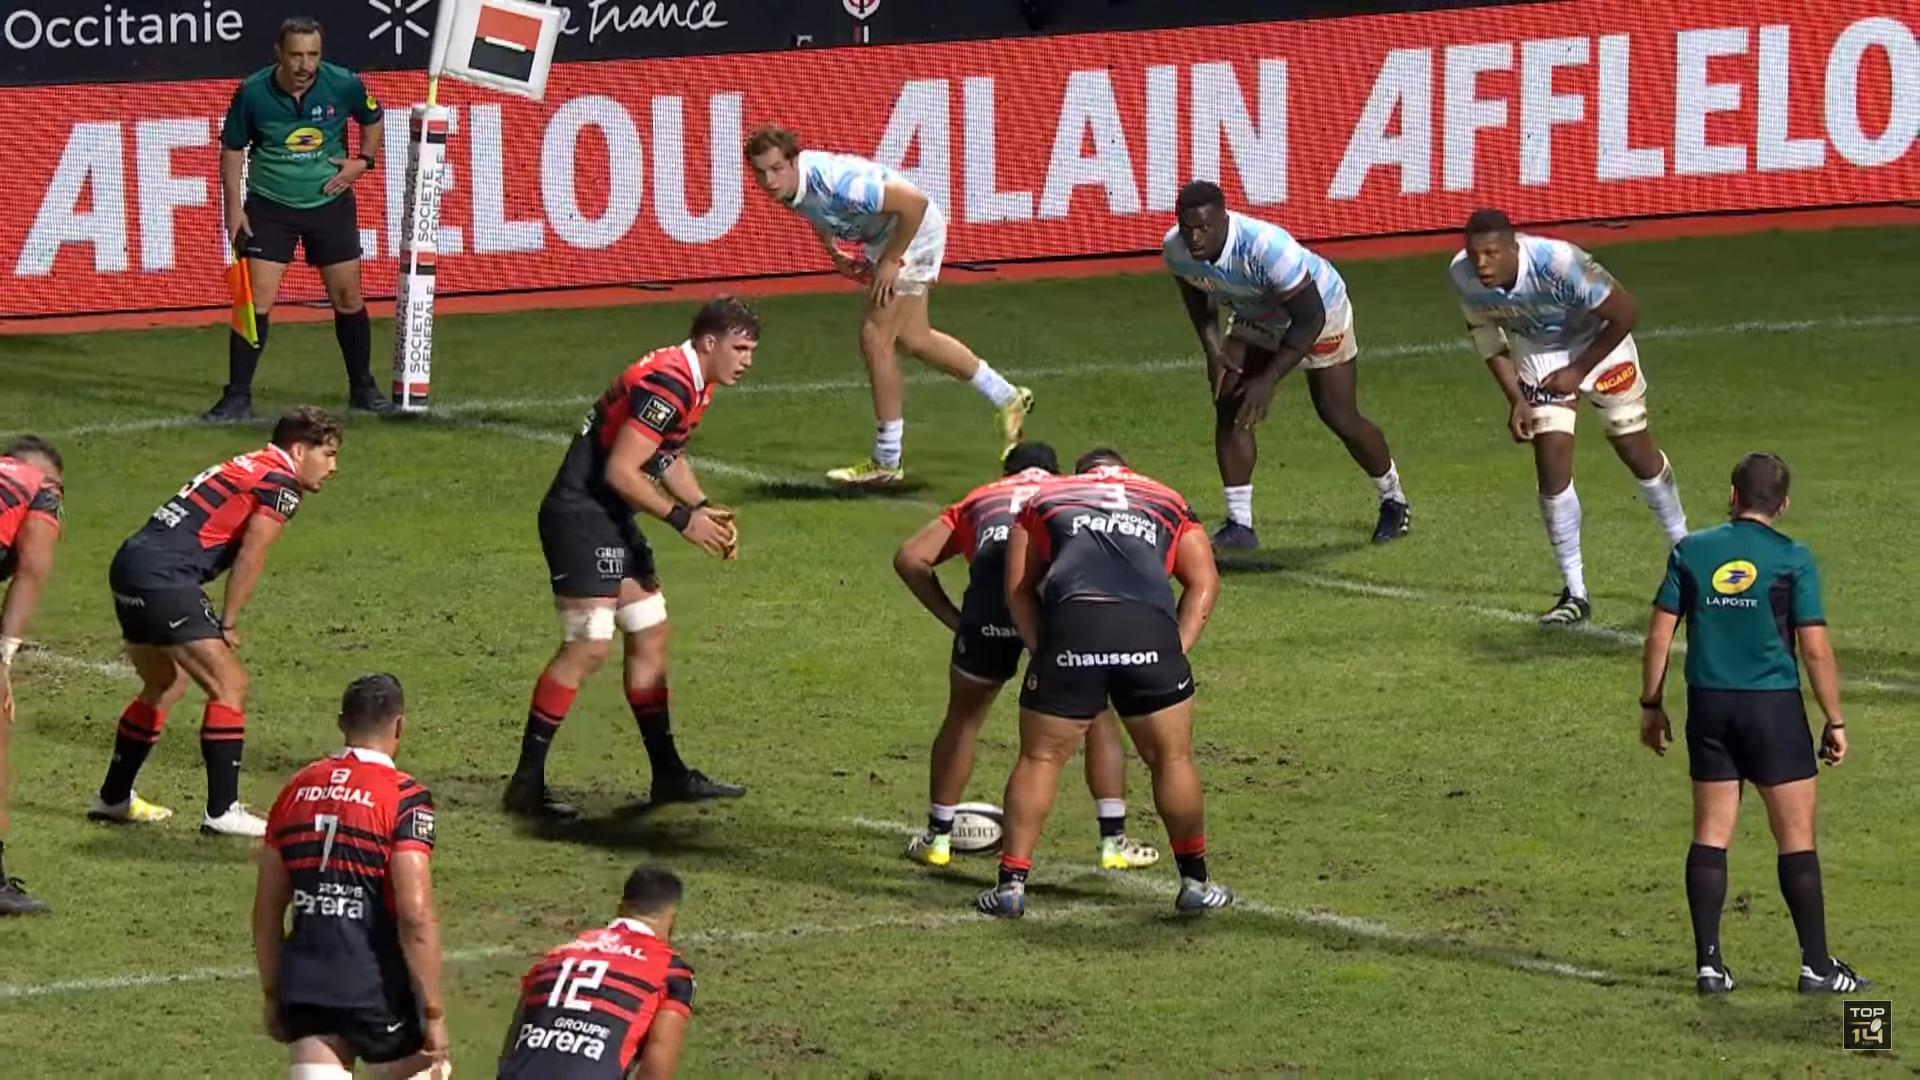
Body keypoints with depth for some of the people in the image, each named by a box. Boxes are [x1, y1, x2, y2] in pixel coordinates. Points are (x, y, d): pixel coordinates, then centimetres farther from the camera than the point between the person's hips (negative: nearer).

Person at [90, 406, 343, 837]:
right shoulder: (282, 483, -4)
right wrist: (227, 624, 0)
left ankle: (114, 798, 35)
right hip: (165, 579, -10)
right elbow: (251, 557, -10)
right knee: (230, 686, -5)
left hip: (128, 564, 10)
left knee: (166, 686, 26)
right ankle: (222, 812, -7)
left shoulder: (245, 468, 24)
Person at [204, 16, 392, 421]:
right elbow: (232, 148, -1)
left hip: (330, 203, 2)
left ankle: (362, 389, 24)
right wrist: (234, 206, -6)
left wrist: (364, 160, -3)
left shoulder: (343, 85, -11)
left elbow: (373, 118, 11)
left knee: (348, 297, 7)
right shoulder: (253, 93, -15)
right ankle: (237, 397, -3)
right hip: (270, 208, -2)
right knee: (257, 299, -9)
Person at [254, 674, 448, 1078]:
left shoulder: (296, 790, 9)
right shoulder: (403, 798, -9)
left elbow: (266, 909, 14)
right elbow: (415, 916, -16)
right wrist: (434, 1013, -11)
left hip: (304, 985, 4)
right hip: (377, 985, -4)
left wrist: (273, 996, 24)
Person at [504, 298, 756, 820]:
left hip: (613, 518, 11)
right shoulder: (667, 384, -21)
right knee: (589, 645, -13)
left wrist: (705, 511, 10)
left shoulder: (696, 383, 12)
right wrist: (683, 518, -19)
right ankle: (527, 783, -9)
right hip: (581, 514, -11)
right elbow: (620, 470, -24)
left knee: (650, 634, 14)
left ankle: (668, 775, 22)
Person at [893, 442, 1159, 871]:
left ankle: (937, 837, 27)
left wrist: (954, 620, 19)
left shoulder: (979, 499, 34)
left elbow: (910, 558, 21)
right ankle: (1114, 841, 17)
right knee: (1096, 718, 19)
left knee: (963, 718, 22)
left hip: (991, 598, 1)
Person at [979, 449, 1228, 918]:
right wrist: (1176, 648, 13)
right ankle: (1195, 883, 22)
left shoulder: (1045, 498, 31)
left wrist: (1040, 648, 14)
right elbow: (1203, 583, 18)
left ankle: (1012, 884, 10)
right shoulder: (1169, 502, 31)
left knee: (1040, 760, 11)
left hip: (1072, 621, 0)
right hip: (1150, 628, 0)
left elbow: (1018, 589, 20)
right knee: (1172, 760, 15)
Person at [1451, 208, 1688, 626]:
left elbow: (1625, 313, -26)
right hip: (1537, 352, 3)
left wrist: (1579, 371, -17)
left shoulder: (1557, 264, -40)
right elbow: (1485, 329, -4)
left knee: (1636, 451, 8)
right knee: (1552, 465, -7)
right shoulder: (1462, 277, -25)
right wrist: (1515, 399, -11)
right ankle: (1575, 593, 3)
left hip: (1598, 343, -3)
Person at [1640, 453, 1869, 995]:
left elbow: (1659, 635, 2)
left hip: (1708, 705, 3)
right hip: (1774, 706, -3)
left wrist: (1652, 705, 12)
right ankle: (1816, 965, 7)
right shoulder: (1792, 559, -6)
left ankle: (1709, 963, 6)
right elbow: (1816, 648, -7)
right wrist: (1835, 721, 1)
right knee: (1796, 839, 4)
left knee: (1710, 835, 9)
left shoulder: (1691, 552, 2)